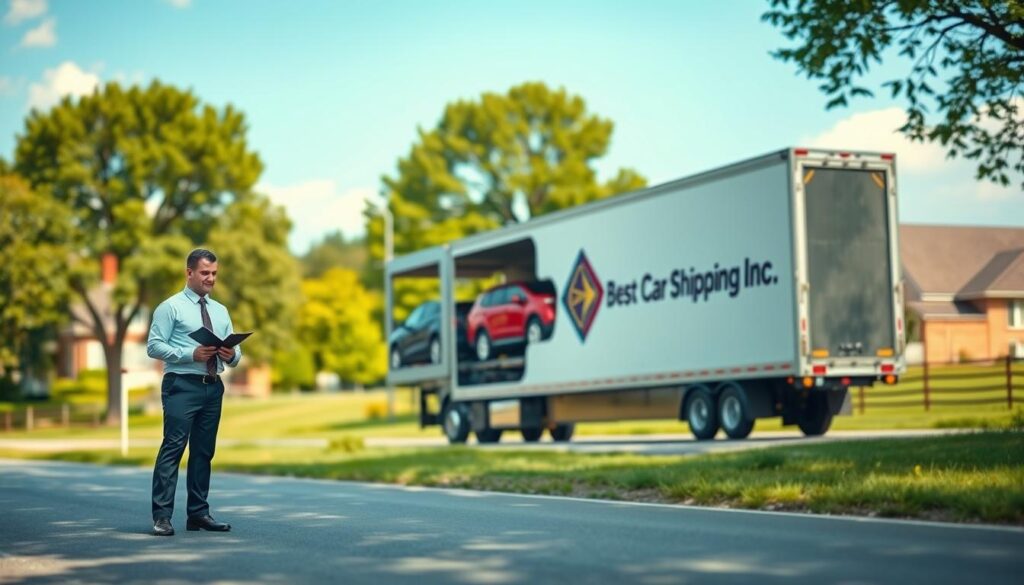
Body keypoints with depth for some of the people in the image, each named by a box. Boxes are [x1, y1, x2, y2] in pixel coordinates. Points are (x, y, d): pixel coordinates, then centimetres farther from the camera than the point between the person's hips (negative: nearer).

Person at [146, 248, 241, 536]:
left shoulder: (221, 311, 18)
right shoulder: (171, 307, -1)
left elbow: (235, 354, 17)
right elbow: (154, 346, -9)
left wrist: (232, 355, -7)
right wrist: (191, 354, -19)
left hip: (213, 387, 6)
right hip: (182, 385, -6)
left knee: (204, 452, 10)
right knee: (173, 448, -12)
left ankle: (198, 514, 16)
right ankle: (162, 516, -11)